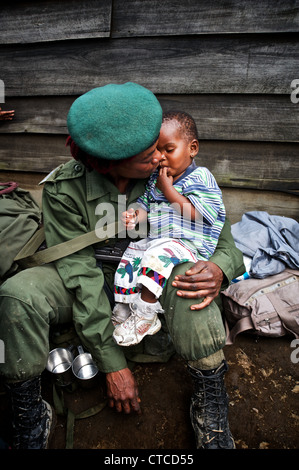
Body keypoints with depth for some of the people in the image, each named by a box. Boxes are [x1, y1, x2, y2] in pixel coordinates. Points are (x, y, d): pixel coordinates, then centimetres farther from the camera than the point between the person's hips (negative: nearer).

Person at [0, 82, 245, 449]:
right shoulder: (63, 188, -18)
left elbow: (223, 240, -7)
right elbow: (81, 274, -21)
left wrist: (220, 268, -34)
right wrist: (112, 364, -22)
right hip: (94, 281, 0)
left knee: (191, 280, -34)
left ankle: (210, 408, -14)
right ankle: (30, 418, -5)